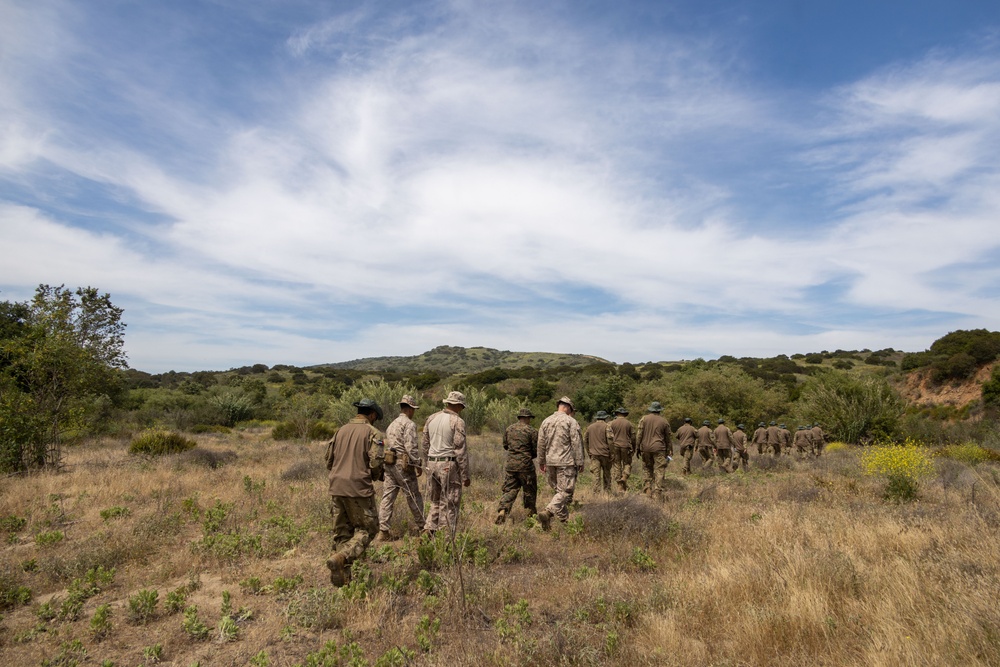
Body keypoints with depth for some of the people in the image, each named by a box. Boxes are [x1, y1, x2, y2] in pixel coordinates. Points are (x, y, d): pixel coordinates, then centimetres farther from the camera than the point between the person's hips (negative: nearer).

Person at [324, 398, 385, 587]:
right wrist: (374, 475, 8)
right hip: (359, 488, -6)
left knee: (341, 532, 14)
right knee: (367, 528, 7)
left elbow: (329, 461, 16)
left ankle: (340, 577, 15)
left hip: (336, 488, 6)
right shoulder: (372, 432, -5)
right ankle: (341, 558, -13)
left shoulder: (341, 430, 13)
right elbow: (376, 463, -13)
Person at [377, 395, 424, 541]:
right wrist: (418, 464, -11)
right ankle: (422, 526, 17)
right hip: (402, 465, -8)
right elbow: (411, 447, -18)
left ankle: (383, 531, 3)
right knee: (413, 496, 5)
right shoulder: (409, 424, -9)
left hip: (388, 463, 8)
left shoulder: (392, 424, 19)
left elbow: (387, 445, 18)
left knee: (387, 497, 5)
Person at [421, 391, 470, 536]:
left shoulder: (431, 418, 9)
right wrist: (465, 475, -7)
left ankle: (428, 530, 11)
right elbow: (460, 450, -13)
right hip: (449, 465, -6)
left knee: (435, 501, 19)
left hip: (432, 464, 6)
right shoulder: (457, 421, -10)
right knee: (449, 505, 4)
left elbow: (425, 445, 14)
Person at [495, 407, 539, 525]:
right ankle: (531, 511, 29)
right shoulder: (531, 430, -8)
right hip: (525, 464, -4)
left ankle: (502, 511, -10)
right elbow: (537, 450, -5)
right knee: (529, 488, 15)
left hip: (510, 463, 4)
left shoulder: (509, 429, 6)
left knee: (509, 489, 7)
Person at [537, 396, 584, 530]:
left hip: (550, 462, 6)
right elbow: (577, 443, -10)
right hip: (566, 462, -6)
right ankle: (547, 513, -21)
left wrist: (541, 462, 20)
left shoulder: (546, 421, 10)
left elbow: (541, 444, 13)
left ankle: (564, 519, 22)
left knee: (559, 490, 17)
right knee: (565, 491, -4)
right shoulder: (570, 421, -6)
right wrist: (580, 462, -4)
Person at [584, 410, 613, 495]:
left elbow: (585, 440, 11)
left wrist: (588, 452, 17)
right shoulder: (607, 426, -5)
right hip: (605, 454, -2)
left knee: (596, 475, 1)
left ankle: (597, 493, -3)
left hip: (594, 454, 2)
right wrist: (612, 453, -5)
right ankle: (607, 492, 18)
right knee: (606, 474, 12)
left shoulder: (590, 427, 9)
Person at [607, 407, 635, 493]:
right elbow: (633, 437, 5)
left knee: (616, 465, 6)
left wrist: (610, 449, 1)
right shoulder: (629, 423, 2)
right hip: (626, 446, 0)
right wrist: (633, 449, 15)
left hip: (615, 446, 0)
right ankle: (625, 477, -11)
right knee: (627, 463, 14)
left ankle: (620, 486, 8)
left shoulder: (611, 423, 0)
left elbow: (609, 437, -5)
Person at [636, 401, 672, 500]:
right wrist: (669, 450, 20)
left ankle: (647, 491, 11)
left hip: (645, 448, 2)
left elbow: (639, 434, -1)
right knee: (659, 471, 0)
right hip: (659, 449, -1)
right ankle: (657, 494, -4)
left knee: (648, 470, 14)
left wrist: (637, 447, 5)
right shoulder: (664, 421, 5)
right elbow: (668, 438, 11)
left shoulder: (644, 419, 2)